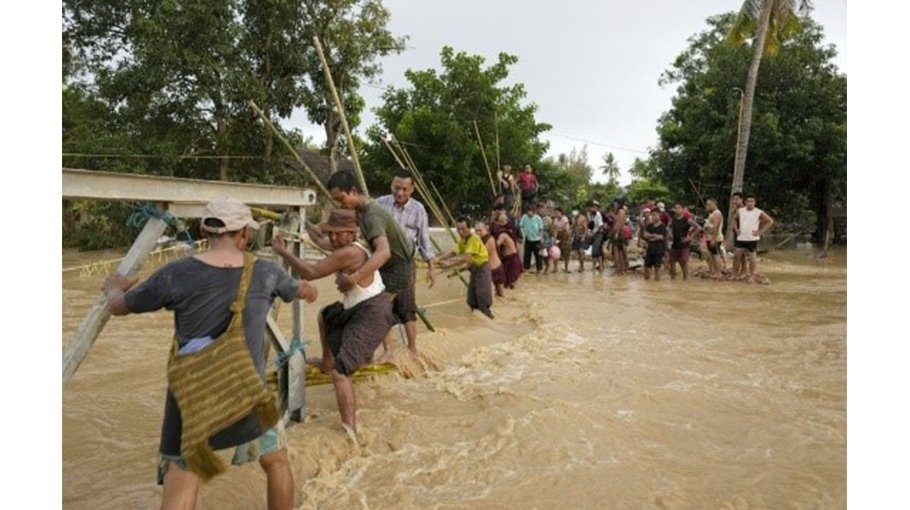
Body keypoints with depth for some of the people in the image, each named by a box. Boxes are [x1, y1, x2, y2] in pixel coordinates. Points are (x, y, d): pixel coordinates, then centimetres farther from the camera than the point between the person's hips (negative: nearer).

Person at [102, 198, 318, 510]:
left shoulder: (177, 275, -6)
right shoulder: (265, 274, -1)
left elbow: (118, 307, 10)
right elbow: (302, 290, 22)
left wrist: (113, 287, 34)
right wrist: (309, 291, 47)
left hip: (192, 396, -1)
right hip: (247, 393, 1)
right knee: (277, 461, 24)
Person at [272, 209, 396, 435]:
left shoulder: (348, 253, -23)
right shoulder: (352, 248, 7)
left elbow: (310, 273, -26)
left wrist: (283, 252, -16)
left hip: (371, 314, -11)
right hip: (358, 308, 11)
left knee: (340, 371, -19)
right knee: (324, 317, 34)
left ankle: (349, 431, -20)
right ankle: (327, 363, 51)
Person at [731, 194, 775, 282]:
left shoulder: (759, 213, -7)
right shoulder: (740, 211, 4)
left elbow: (770, 221, -4)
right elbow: (734, 219, 22)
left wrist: (760, 231, -9)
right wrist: (736, 229, 9)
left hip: (752, 239, -4)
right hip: (741, 238, 4)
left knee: (751, 257, 1)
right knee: (738, 254, 1)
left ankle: (752, 276, 13)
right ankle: (742, 272, 21)